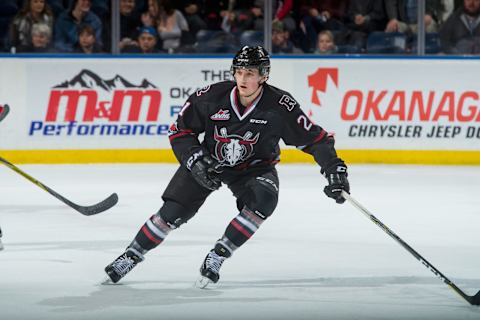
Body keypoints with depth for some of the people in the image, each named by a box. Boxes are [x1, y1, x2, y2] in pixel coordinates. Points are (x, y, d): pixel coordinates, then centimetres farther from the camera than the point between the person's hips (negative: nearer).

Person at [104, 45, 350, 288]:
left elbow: (313, 138, -18)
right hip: (209, 159, 0)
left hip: (254, 166, 0)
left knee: (263, 200, -30)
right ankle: (132, 255, 13)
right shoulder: (212, 96, -23)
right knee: (173, 212, -8)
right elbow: (179, 131, -10)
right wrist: (195, 160, -22)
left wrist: (334, 167, -28)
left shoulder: (279, 105, -25)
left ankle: (217, 255, -17)